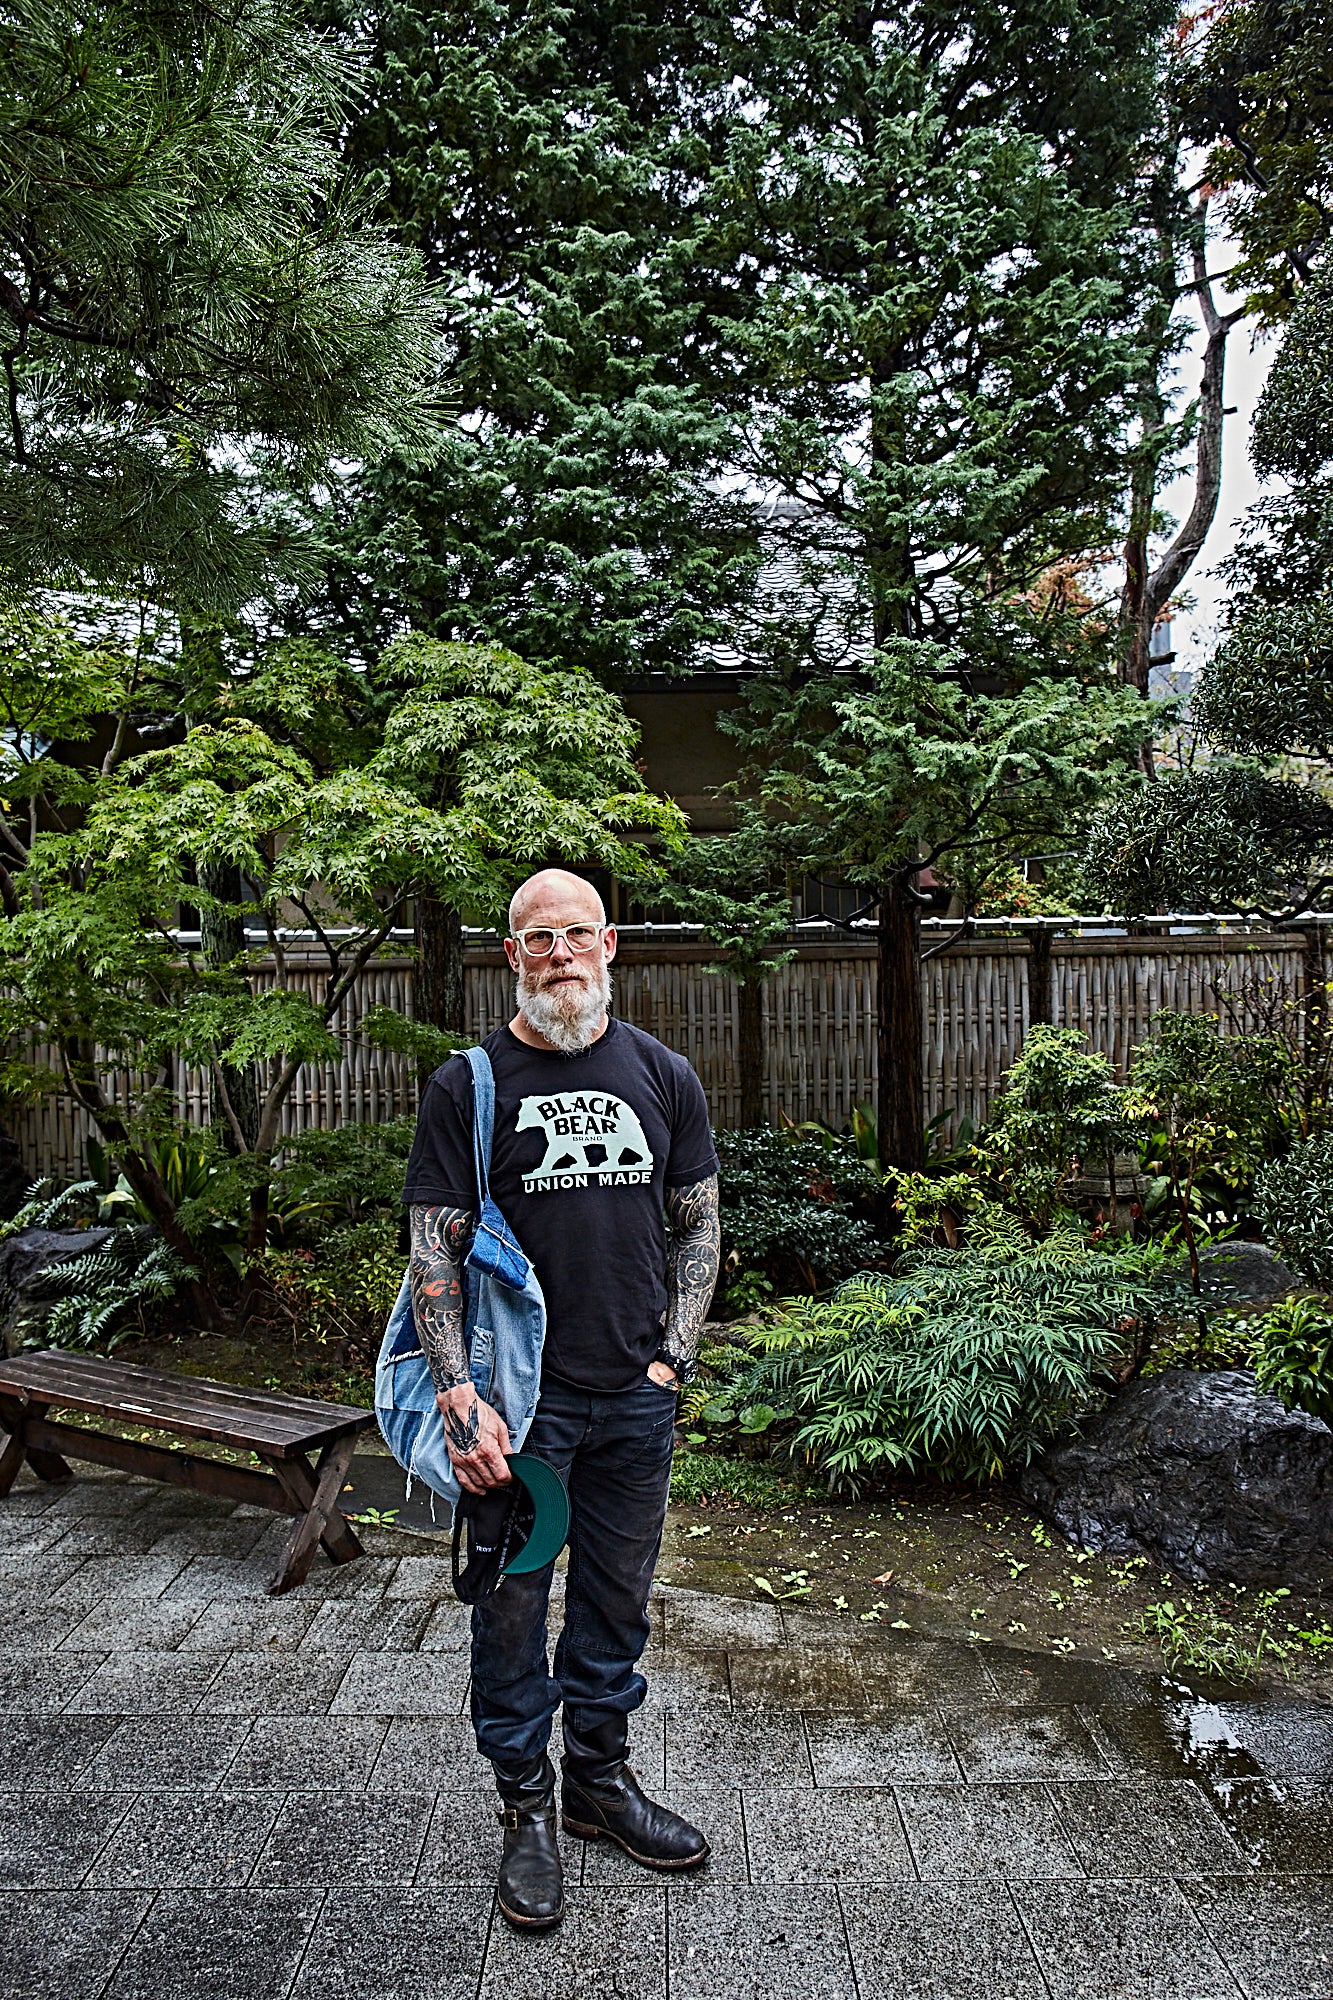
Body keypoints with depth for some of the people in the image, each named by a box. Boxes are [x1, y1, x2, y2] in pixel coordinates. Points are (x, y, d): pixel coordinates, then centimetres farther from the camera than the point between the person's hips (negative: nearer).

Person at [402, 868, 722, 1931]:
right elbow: (434, 1249, -7)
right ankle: (527, 1806, 31)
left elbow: (698, 1226, 9)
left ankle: (601, 1777, 39)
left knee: (617, 1596, 17)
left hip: (637, 1400, 3)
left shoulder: (664, 1076, 3)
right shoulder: (468, 1084, -6)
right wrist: (461, 1395, -15)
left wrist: (671, 1360, 0)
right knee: (512, 1603, 9)